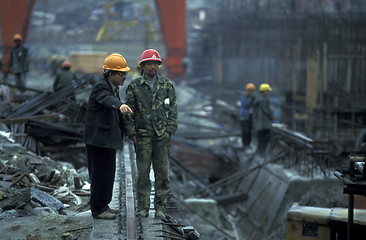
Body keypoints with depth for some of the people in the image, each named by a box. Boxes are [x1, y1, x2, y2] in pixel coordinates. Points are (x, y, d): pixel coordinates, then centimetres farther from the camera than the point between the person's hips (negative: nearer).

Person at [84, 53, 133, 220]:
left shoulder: (113, 88, 15)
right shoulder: (100, 87, -15)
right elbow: (107, 99, -39)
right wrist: (120, 106, -59)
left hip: (108, 139, 10)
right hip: (98, 138, -10)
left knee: (108, 173, 15)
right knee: (100, 174, -4)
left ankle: (102, 206, 26)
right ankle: (98, 209, 3)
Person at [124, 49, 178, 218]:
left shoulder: (167, 85, 8)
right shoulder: (134, 86, 3)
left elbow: (173, 109, 8)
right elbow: (129, 111, 4)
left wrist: (170, 130, -1)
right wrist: (131, 132, -2)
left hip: (162, 136, 1)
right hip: (142, 136, -1)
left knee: (162, 172, 2)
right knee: (143, 172, 0)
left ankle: (160, 207, 8)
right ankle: (142, 207, 8)